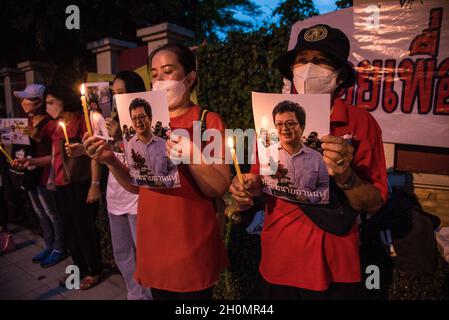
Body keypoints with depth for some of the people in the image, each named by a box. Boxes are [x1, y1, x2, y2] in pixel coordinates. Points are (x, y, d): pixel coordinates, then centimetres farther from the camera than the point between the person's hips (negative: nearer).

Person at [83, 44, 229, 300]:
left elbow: (219, 189, -13)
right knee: (160, 295, 22)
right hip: (153, 241, 5)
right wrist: (111, 160, -10)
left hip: (193, 246, -4)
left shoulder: (209, 121, -8)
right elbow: (136, 185, 8)